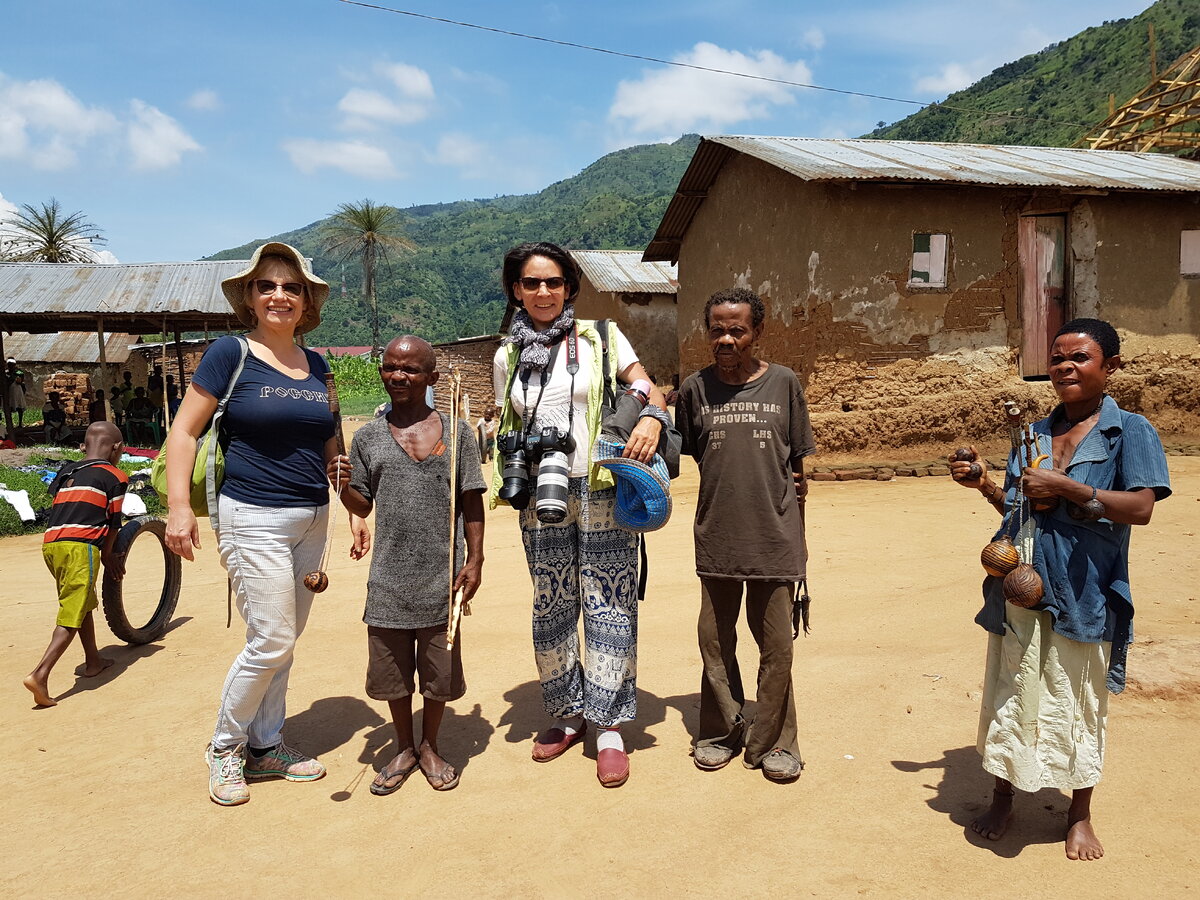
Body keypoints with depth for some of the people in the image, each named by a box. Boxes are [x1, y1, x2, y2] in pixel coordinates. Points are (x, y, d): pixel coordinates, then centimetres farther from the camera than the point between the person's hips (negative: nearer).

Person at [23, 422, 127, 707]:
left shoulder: (65, 472, 24)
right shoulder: (115, 476, 7)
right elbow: (114, 521, 7)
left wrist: (103, 551, 25)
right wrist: (107, 553, 23)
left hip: (50, 544, 7)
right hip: (81, 546, -7)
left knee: (84, 603, 24)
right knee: (72, 616, -6)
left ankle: (93, 661, 35)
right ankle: (40, 674, -19)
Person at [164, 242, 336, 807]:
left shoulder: (316, 366, 10)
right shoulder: (231, 353, -6)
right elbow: (184, 431, -6)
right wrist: (178, 505, -15)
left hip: (311, 520, 6)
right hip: (254, 519, -6)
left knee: (284, 642, 13)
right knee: (270, 641, -6)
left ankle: (264, 748, 28)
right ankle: (224, 748, 17)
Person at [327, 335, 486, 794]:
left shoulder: (457, 433, 1)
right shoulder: (368, 437, 5)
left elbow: (472, 503, 2)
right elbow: (363, 507, 10)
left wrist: (474, 559, -3)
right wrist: (343, 485, -11)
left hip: (441, 576, -1)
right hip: (388, 578, 2)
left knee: (439, 667, 11)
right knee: (391, 669, 12)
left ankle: (430, 746, 33)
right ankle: (404, 748, 34)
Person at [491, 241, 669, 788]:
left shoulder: (601, 338, 2)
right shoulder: (508, 357, 11)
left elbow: (644, 387, 0)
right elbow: (508, 430, 16)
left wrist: (651, 418, -22)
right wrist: (504, 482, 1)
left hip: (602, 492, -3)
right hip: (541, 501, 3)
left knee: (608, 605, -2)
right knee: (551, 608, 10)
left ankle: (609, 728, 9)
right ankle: (568, 714, 26)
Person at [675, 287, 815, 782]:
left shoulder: (784, 383, 0)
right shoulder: (695, 388, 1)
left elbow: (797, 466, 6)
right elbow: (687, 455, 12)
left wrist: (798, 534, 9)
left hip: (775, 537, -1)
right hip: (716, 537, 1)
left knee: (776, 645, 6)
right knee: (715, 640, 11)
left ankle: (773, 741, 24)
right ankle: (721, 732, 30)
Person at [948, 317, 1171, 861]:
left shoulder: (1128, 431, -4)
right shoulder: (1035, 434, 11)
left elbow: (1140, 508, -16)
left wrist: (1064, 487, -21)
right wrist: (985, 486, 1)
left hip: (1082, 594, -4)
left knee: (1078, 702, 9)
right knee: (1010, 696, 13)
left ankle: (1080, 816, 30)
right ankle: (1002, 801, 31)